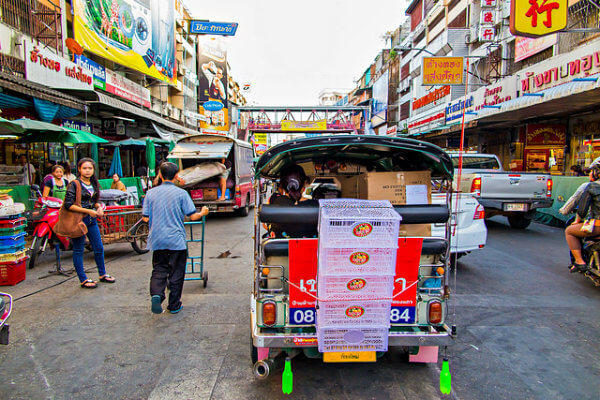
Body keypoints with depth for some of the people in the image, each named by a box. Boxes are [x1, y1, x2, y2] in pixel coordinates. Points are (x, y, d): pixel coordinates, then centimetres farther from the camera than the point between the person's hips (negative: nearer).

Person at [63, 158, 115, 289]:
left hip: (92, 219, 6)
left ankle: (103, 274, 27)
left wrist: (99, 208, 0)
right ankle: (83, 280, 14)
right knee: (78, 251, 4)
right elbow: (69, 205, -15)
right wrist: (88, 211, -18)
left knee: (99, 248, 11)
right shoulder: (74, 184, -10)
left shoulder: (94, 184, 9)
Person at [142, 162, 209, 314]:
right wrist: (203, 213, 14)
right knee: (176, 272, 9)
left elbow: (146, 218, 2)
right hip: (176, 239, -2)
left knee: (159, 269, 13)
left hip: (157, 240, 2)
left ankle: (156, 294, -12)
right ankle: (174, 305, 16)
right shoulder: (181, 193, -6)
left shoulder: (151, 193, 2)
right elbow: (193, 216, -7)